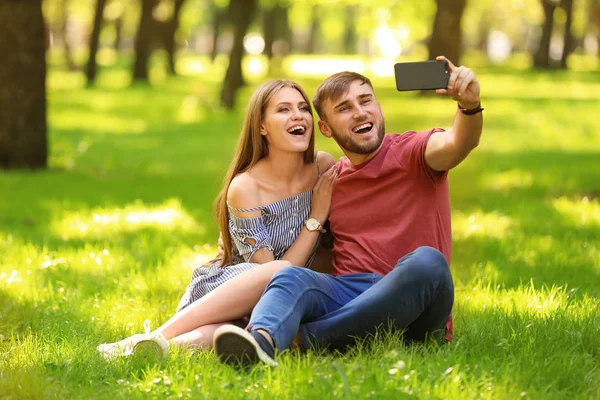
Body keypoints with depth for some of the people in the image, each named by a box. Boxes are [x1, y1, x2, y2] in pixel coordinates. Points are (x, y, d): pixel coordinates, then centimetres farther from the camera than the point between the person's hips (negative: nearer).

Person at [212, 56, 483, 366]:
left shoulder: (413, 152, 6)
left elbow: (457, 143, -18)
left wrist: (470, 105, -40)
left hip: (413, 306, -3)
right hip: (346, 292, 3)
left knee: (425, 261, -35)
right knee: (291, 276, -25)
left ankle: (307, 337, -33)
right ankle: (261, 339, -60)